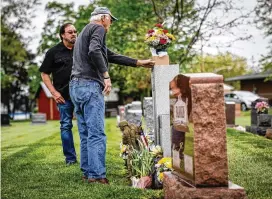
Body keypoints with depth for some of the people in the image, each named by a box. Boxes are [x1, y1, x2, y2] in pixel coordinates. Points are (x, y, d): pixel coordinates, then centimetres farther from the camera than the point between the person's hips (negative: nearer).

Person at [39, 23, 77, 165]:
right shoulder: (54, 52, 1)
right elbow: (44, 74, 3)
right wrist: (54, 92, -6)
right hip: (64, 95, -1)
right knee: (66, 126, 4)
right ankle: (70, 157, 12)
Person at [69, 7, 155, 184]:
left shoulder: (84, 32, 29)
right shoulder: (98, 28, 0)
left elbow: (111, 56, 30)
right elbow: (94, 51, -22)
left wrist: (139, 63, 31)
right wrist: (106, 75, -19)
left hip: (76, 86, 10)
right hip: (90, 85, -10)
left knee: (86, 134, 11)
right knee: (97, 134, -10)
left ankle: (88, 172, 13)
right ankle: (97, 175, -12)